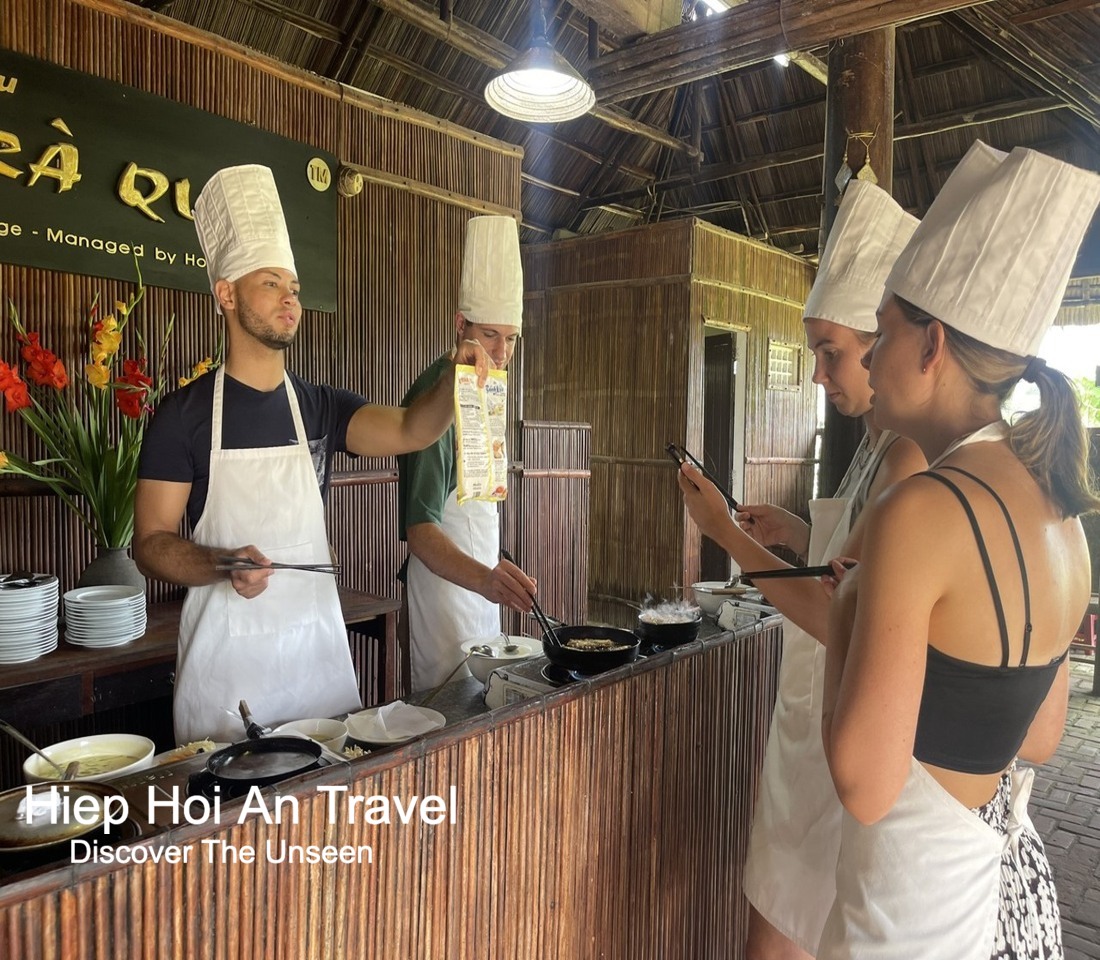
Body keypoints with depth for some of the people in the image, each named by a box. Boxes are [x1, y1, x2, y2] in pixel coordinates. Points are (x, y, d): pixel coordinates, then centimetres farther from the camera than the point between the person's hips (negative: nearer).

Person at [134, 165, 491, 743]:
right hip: (226, 650, -3)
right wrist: (224, 564, -25)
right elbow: (150, 543, -6)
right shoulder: (185, 412, -6)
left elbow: (410, 431, -11)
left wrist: (455, 380, -29)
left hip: (317, 639, 4)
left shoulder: (319, 407, 5)